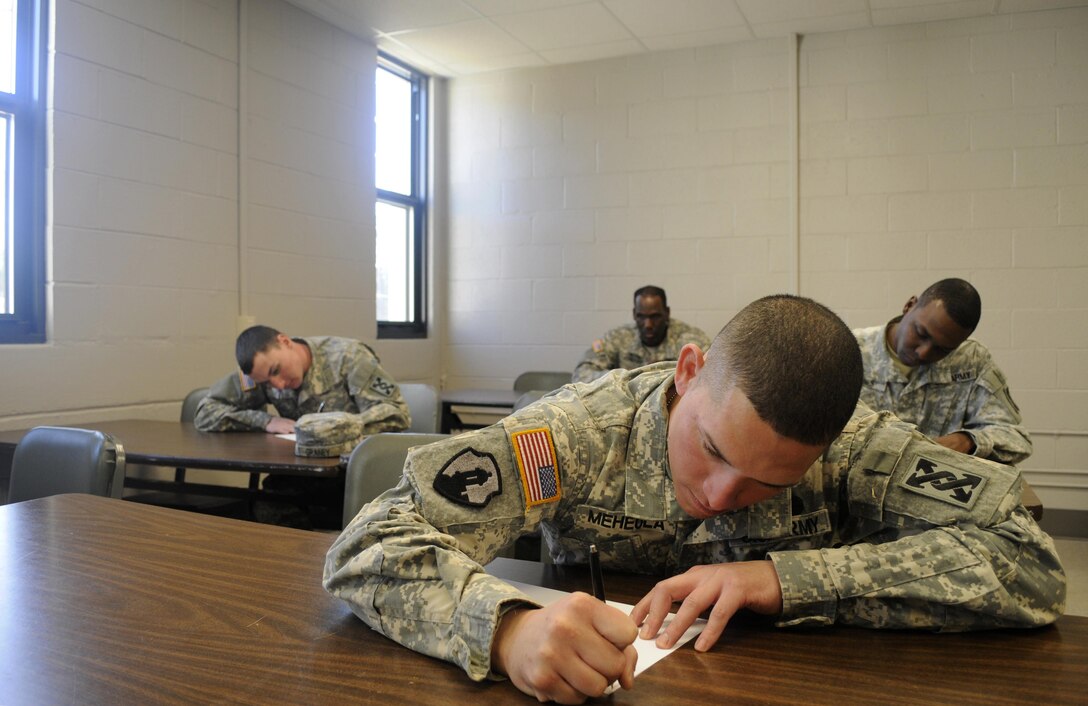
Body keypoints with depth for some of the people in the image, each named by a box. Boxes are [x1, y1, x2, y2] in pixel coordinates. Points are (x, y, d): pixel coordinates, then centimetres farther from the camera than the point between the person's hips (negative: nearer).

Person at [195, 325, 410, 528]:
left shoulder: (348, 356, -9)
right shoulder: (262, 369, 3)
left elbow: (397, 413, -15)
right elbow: (205, 413, 1)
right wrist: (266, 421, -12)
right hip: (308, 478, 4)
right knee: (265, 508, -26)